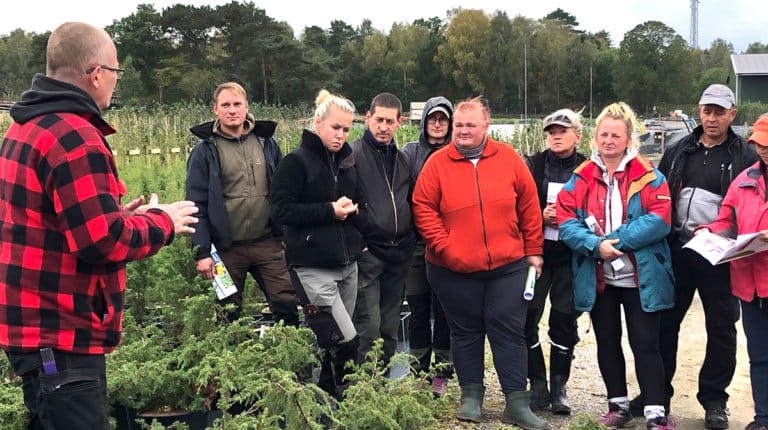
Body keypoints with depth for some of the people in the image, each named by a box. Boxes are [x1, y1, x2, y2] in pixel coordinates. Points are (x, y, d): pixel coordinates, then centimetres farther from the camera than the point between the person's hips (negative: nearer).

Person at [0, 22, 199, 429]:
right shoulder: (75, 137, -20)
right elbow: (103, 241, -23)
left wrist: (117, 213, 12)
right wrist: (163, 221, -7)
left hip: (34, 321, 10)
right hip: (60, 335, -10)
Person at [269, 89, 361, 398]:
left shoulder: (348, 161, 13)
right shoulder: (296, 162, -7)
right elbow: (281, 210, -14)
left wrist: (352, 208, 1)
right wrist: (329, 210, -17)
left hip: (347, 265, 7)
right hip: (313, 267, -7)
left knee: (330, 343, 13)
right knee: (346, 341, -13)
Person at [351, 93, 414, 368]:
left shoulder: (401, 158, 15)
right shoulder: (354, 154, -7)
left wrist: (407, 240, 15)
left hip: (398, 253, 6)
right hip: (368, 250, -6)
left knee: (390, 326, 12)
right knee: (369, 326, -9)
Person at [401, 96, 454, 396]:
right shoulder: (410, 153, 8)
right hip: (417, 241, 1)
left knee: (444, 309, 4)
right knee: (418, 309, 7)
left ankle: (442, 371, 13)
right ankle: (418, 370, 17)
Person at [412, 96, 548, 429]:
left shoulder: (509, 158, 1)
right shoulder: (437, 163, -3)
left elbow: (529, 206, 5)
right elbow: (423, 209, -3)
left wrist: (533, 250, 5)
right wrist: (444, 247, -12)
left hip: (507, 265, 1)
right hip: (454, 269, 0)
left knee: (509, 330, 4)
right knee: (466, 332, 11)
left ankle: (517, 402, 11)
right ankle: (471, 394, 26)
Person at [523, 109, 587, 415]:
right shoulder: (533, 166, 4)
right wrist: (542, 216, -13)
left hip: (571, 255, -1)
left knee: (564, 320, 5)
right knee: (527, 318, -1)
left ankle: (559, 387, 18)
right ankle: (537, 384, 13)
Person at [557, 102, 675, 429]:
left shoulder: (648, 176, -3)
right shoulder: (580, 178, 3)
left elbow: (659, 220, -14)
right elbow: (566, 222, -5)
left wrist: (617, 240, -21)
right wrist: (596, 245, -22)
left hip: (641, 276, -3)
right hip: (597, 277, 3)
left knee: (645, 343, -1)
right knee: (607, 341, 14)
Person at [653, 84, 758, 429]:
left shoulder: (745, 156, 0)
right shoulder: (678, 152, 10)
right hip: (676, 251, 3)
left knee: (721, 328, 6)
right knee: (664, 323, 8)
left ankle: (714, 400, 20)